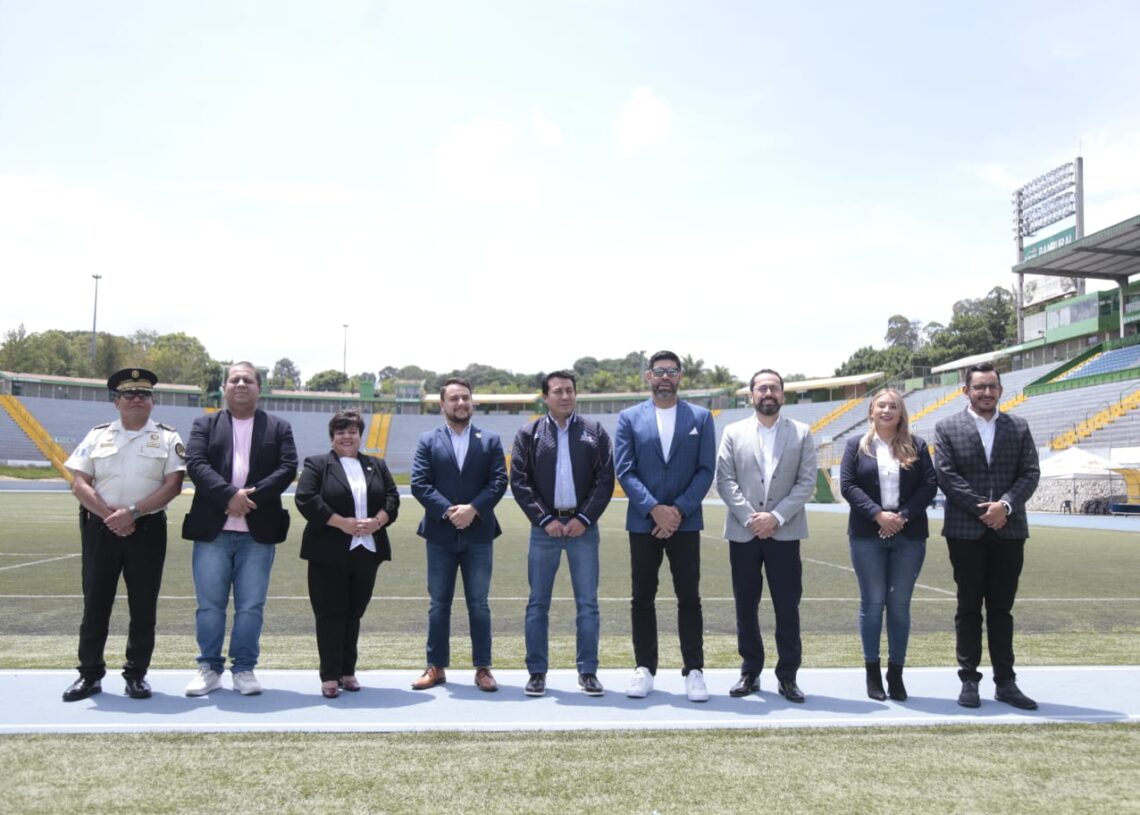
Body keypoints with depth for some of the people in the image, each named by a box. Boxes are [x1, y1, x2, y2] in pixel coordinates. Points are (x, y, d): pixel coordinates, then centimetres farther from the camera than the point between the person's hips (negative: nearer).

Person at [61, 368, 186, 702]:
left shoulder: (167, 437, 3)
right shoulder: (98, 435, 8)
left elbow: (172, 485, -7)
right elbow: (79, 484, 1)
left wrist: (132, 512, -16)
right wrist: (109, 515, -13)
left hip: (147, 530, -1)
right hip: (100, 528, 2)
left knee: (143, 604, 4)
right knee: (95, 601, 6)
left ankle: (137, 674, 15)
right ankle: (90, 674, 17)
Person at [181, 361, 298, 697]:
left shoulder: (278, 427, 10)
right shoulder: (205, 425, 10)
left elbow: (288, 468, -2)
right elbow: (195, 464, -5)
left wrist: (252, 497, -15)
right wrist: (230, 495, -19)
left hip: (258, 532, 0)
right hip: (212, 530, 0)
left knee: (251, 607, 3)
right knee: (209, 605, 6)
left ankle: (244, 669, 14)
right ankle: (209, 668, 18)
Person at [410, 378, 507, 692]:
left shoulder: (490, 441, 7)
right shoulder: (428, 441, 5)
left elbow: (499, 481, -2)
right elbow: (419, 483, -4)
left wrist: (473, 509, -15)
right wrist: (447, 511, -16)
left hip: (479, 534, 0)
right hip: (440, 534, 0)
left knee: (479, 605, 5)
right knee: (439, 604, 8)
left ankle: (483, 668, 12)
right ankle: (436, 667, 17)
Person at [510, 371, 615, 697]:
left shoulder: (595, 432, 5)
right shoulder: (528, 434, 4)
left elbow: (605, 480, 1)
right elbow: (519, 482, 0)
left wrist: (584, 518, -8)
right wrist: (545, 520, -8)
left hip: (583, 527, 0)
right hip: (544, 527, 0)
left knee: (588, 603, 4)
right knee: (538, 604, 4)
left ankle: (588, 672, 13)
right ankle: (537, 672, 14)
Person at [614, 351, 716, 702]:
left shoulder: (701, 417, 4)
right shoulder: (629, 418, 3)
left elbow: (706, 470, -1)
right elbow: (624, 471, -3)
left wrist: (679, 510, -12)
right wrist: (654, 509, -14)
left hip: (685, 521, 0)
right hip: (643, 522, 0)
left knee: (689, 598, 3)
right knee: (642, 599, 6)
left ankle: (694, 670, 12)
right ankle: (644, 669, 17)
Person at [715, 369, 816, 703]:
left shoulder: (802, 433, 6)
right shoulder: (733, 432, 7)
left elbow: (807, 482, -1)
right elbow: (724, 480, -1)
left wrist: (776, 516, -12)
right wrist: (750, 517, -12)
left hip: (785, 533, 0)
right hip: (743, 533, 1)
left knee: (787, 606, 2)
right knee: (746, 606, 7)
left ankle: (787, 676, 14)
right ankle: (750, 672, 19)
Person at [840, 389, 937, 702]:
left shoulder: (916, 446, 9)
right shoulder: (856, 445, 6)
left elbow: (930, 485, 1)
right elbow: (847, 485, -3)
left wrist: (903, 515, -12)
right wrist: (877, 514, -16)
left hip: (909, 535, 1)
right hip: (867, 535, -1)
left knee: (900, 604, 5)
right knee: (872, 603, 3)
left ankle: (896, 673, 14)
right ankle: (872, 672, 12)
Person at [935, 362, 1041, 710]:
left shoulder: (1019, 427, 9)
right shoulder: (947, 428, 2)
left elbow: (1030, 473, 1)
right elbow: (946, 475, -7)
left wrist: (1005, 505, -14)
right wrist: (982, 509, -14)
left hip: (1009, 530, 2)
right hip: (966, 531, -2)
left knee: (1002, 608, 9)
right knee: (969, 608, 6)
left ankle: (1005, 682, 16)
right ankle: (969, 680, 13)